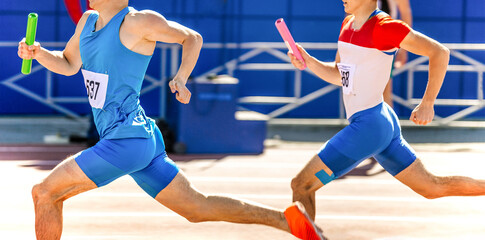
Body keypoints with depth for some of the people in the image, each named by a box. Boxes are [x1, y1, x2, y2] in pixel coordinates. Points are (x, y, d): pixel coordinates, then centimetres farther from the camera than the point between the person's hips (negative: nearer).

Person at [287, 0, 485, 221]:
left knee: (301, 185, -6)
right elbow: (338, 76, 19)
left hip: (368, 126, -10)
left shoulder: (383, 26, -16)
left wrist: (427, 104, -16)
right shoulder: (348, 24, 11)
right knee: (432, 187, 16)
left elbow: (440, 52, -15)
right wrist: (309, 62, 1)